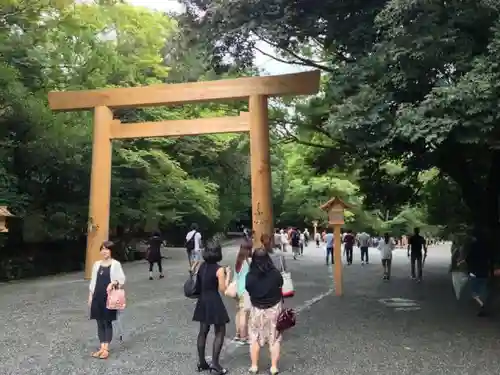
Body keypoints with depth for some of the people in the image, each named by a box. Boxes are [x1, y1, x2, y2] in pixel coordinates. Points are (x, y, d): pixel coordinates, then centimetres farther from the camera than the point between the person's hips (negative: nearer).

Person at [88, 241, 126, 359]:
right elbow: (93, 281, 13)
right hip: (97, 297, 5)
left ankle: (106, 348, 10)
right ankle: (102, 347, 18)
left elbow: (122, 279, -8)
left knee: (107, 322, 2)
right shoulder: (97, 264, 9)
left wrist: (113, 283, -26)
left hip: (109, 298, -5)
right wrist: (90, 296, 10)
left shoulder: (116, 264, -6)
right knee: (100, 323, 10)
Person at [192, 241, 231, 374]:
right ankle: (214, 363, 5)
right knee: (220, 332, 7)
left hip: (202, 301, 6)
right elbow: (223, 289, -13)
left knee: (203, 331, 16)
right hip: (214, 301, -6)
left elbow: (197, 285, 9)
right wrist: (228, 274, -5)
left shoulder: (200, 266, 1)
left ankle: (201, 362, 25)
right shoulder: (219, 270, -16)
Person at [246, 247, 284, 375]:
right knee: (275, 339, 14)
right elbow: (280, 287, 0)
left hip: (257, 309, 0)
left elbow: (249, 291, -7)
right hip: (275, 308, 0)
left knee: (255, 338, 17)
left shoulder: (250, 276, -19)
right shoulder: (275, 274, -17)